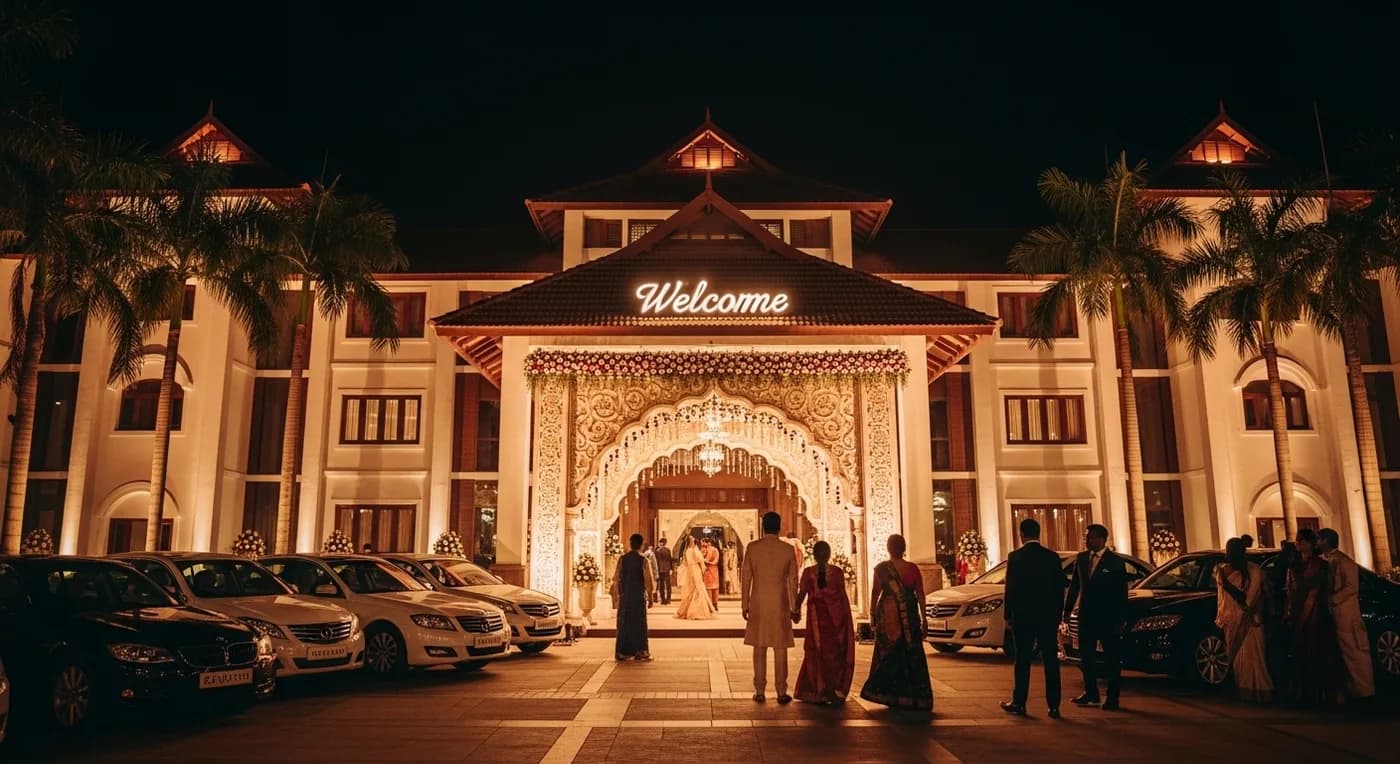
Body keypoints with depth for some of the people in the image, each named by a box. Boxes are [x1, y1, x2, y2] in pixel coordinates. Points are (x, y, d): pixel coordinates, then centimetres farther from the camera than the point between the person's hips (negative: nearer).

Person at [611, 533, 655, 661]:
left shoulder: (622, 559, -1)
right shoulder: (643, 560, -8)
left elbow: (617, 579, -1)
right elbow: (648, 581, -8)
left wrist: (617, 595, 8)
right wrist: (650, 598, 1)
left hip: (625, 596, 2)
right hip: (639, 596, -2)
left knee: (624, 623, 9)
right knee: (639, 623, 7)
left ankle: (623, 652, 10)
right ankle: (640, 651, 7)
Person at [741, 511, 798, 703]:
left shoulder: (752, 548, -3)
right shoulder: (787, 549, -3)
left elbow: (745, 577, -1)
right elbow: (793, 580, 0)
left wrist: (744, 604, 6)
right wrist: (794, 607, 8)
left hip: (758, 604, 0)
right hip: (780, 604, 0)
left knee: (759, 648, 7)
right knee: (780, 648, 5)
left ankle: (759, 691, 9)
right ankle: (781, 692, 6)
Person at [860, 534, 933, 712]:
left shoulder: (881, 568, -5)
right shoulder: (912, 568, -2)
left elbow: (875, 593, -3)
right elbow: (920, 595, 0)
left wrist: (872, 613, 8)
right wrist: (924, 617, 7)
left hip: (887, 614, -1)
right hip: (909, 615, 1)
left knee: (888, 654, 8)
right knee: (911, 654, 8)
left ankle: (887, 694, 8)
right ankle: (914, 696, 11)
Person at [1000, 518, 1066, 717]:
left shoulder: (1015, 557, -8)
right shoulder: (1053, 557, 2)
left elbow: (1010, 588, -7)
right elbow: (1060, 588, 5)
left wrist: (1008, 616, 1)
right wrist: (1058, 614, 13)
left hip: (1023, 616, -2)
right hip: (1049, 616, 3)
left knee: (1023, 661, 5)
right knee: (1051, 661, 6)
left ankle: (1019, 703, 10)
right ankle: (1053, 706, 7)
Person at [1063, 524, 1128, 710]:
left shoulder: (1116, 562, -6)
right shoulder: (1081, 558, 7)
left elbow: (1122, 594, -6)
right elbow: (1074, 585, 11)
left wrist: (1119, 620, -9)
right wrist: (1068, 609, 5)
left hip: (1107, 618, -5)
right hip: (1086, 616, 5)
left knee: (1111, 657, 4)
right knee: (1086, 656, 10)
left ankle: (1112, 697, 14)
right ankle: (1091, 694, 22)